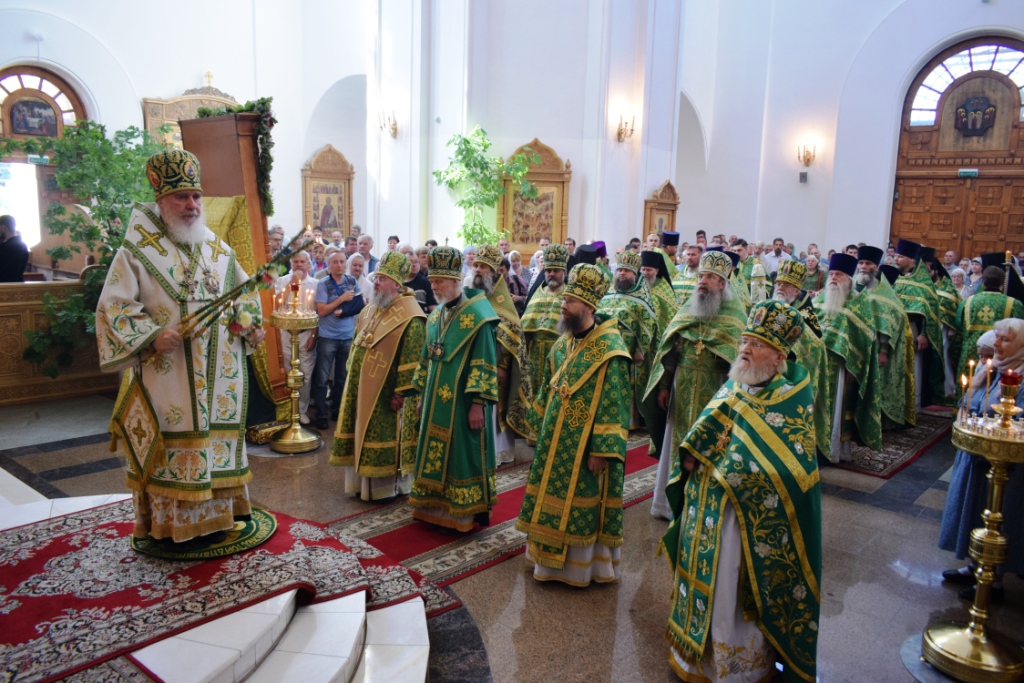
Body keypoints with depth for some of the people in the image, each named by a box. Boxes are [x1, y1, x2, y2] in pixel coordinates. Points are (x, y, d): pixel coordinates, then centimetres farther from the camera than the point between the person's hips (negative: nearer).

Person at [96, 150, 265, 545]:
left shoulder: (220, 252, 9)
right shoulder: (137, 253, -5)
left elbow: (246, 293, 20)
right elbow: (112, 307, -8)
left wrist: (250, 326, 2)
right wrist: (153, 335, -22)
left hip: (219, 374, 5)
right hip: (166, 375, -5)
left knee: (216, 439, 12)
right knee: (171, 445, 1)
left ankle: (212, 516, 27)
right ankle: (171, 524, 16)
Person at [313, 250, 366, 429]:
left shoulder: (352, 281, 4)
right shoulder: (323, 284, -7)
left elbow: (361, 304, 7)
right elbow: (322, 310, -12)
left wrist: (346, 310, -10)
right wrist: (342, 298, -17)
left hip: (348, 336, 3)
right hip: (327, 337, -3)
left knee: (342, 377, 13)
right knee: (322, 378, 1)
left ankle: (337, 411, 26)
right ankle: (321, 415, 9)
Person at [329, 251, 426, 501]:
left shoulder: (409, 317, -17)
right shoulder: (370, 310, 9)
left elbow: (412, 360, -20)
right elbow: (357, 345, 18)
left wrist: (401, 393, -20)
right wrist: (352, 374, 15)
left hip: (386, 392, -8)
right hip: (363, 386, 8)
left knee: (384, 435, 2)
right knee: (364, 433, 15)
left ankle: (388, 486, 17)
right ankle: (365, 481, 28)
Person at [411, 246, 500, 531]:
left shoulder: (478, 315, -14)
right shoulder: (435, 315, 9)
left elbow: (485, 364, -16)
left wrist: (478, 403, -19)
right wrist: (422, 395, 16)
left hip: (462, 401, -7)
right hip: (437, 400, 7)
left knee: (463, 452, 2)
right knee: (435, 451, 13)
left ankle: (468, 511, 17)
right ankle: (438, 505, 28)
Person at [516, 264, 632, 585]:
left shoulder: (609, 349, -17)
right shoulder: (563, 343, 6)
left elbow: (615, 405, -18)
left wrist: (602, 450, -19)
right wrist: (542, 425, 17)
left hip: (585, 444, -7)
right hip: (554, 439, 7)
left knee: (580, 502, 5)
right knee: (551, 495, 15)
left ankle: (579, 564, 22)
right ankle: (549, 555, 31)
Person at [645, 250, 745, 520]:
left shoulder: (734, 315, -4)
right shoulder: (686, 309, 7)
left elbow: (738, 358, -11)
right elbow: (668, 349, 8)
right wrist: (664, 386, 4)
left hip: (714, 392, -3)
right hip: (682, 390, 4)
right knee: (678, 442, 10)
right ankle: (673, 503, 23)